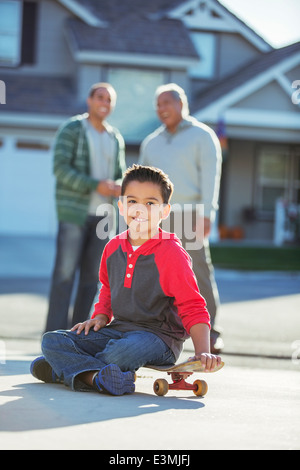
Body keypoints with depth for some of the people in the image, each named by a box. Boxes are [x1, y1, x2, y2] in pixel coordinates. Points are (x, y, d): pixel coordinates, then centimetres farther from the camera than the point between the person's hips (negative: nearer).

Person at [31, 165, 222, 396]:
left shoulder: (172, 253, -11)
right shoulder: (113, 248, 9)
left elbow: (193, 308, -13)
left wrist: (202, 352, -25)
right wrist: (101, 316, 8)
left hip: (158, 338, -6)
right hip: (117, 331, 7)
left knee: (124, 350, -39)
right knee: (52, 340, -8)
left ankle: (66, 367, -16)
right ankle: (98, 377, -29)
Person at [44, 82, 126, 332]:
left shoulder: (116, 138, 15)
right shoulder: (71, 130, -2)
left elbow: (120, 176, 19)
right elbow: (61, 168, -12)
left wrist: (120, 188, -6)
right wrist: (96, 185, -19)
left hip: (102, 215, 6)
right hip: (74, 212, -6)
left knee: (92, 276, 4)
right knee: (65, 272, -10)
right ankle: (55, 334, -9)